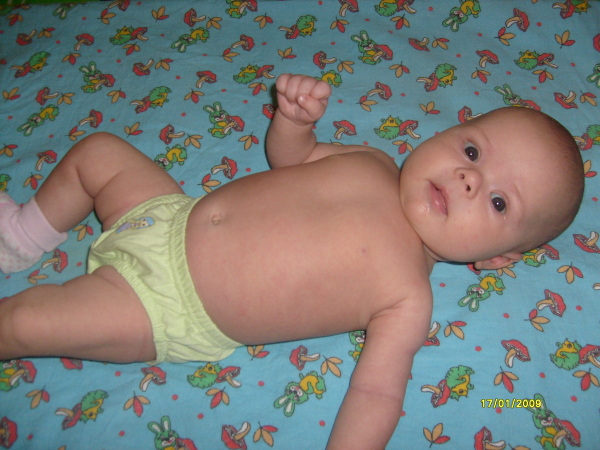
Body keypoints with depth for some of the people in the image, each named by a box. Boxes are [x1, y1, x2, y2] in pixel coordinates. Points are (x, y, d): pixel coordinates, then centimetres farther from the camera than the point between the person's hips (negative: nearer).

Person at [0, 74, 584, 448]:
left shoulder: (408, 299, -19)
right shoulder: (370, 163, -4)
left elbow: (377, 394, -22)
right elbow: (288, 157, 9)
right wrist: (295, 117, -11)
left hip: (162, 311, -6)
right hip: (168, 217, 6)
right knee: (97, 150, 15)